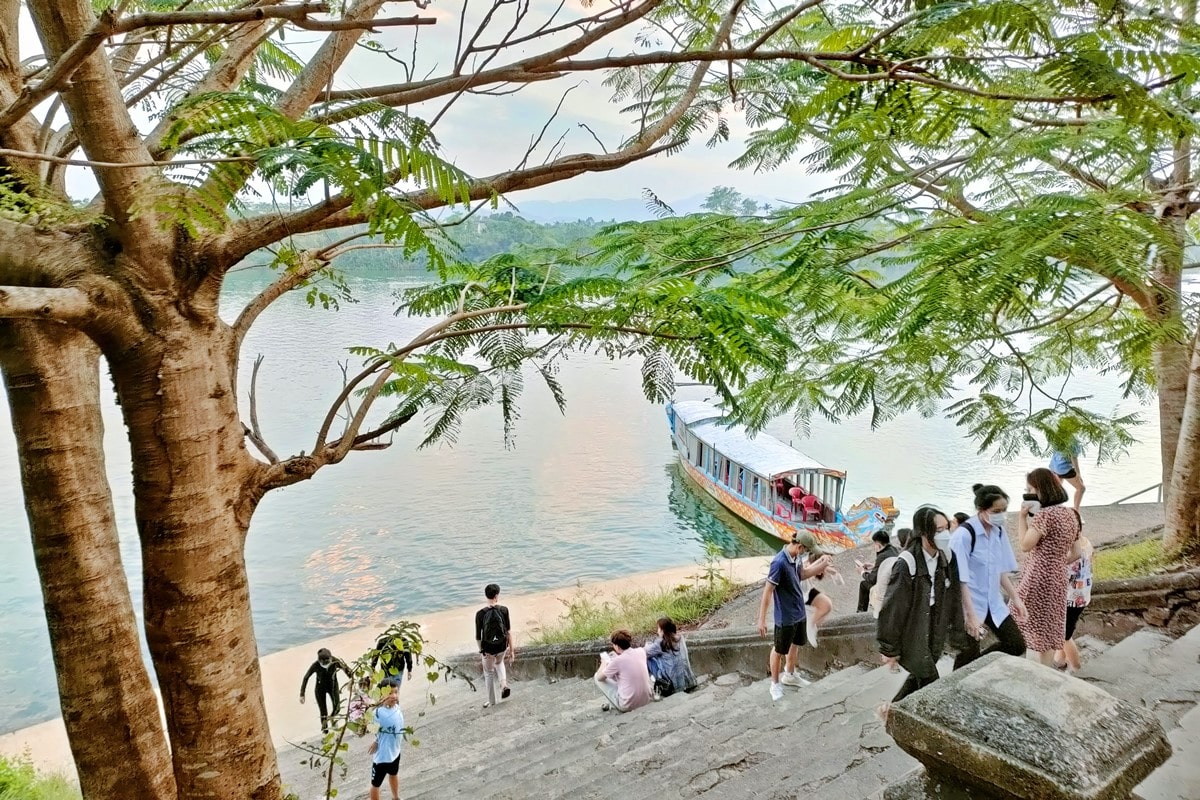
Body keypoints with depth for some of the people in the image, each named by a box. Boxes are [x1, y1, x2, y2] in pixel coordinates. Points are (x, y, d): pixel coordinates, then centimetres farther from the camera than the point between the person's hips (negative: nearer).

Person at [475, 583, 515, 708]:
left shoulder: (480, 614, -15)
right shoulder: (503, 610, -14)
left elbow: (478, 635, -9)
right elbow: (508, 631, -10)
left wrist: (481, 650, 6)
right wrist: (511, 649, -1)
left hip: (488, 648, -1)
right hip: (502, 646, 2)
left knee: (489, 673, 21)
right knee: (499, 663, 34)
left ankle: (491, 701, 33)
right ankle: (504, 685, 12)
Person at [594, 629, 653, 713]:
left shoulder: (617, 661, -19)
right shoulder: (641, 651, -4)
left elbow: (599, 677, -1)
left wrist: (604, 663, 17)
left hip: (628, 706, -6)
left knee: (597, 678, 7)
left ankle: (613, 705, 16)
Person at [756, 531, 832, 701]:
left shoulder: (796, 557, -6)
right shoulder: (779, 563, -31)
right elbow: (767, 591, -26)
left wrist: (821, 564, -1)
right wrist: (761, 620, -23)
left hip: (799, 612, 8)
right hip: (785, 616, -8)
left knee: (795, 644, 26)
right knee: (779, 650, 11)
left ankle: (790, 675, 48)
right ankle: (775, 684, 31)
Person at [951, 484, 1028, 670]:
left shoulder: (999, 531, 1)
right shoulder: (963, 534, -21)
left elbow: (1001, 571, 12)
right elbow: (960, 580, -21)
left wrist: (1015, 598, 9)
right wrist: (971, 615, -22)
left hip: (993, 602, 7)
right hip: (969, 605, -7)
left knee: (1017, 645, 9)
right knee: (968, 658, 1)